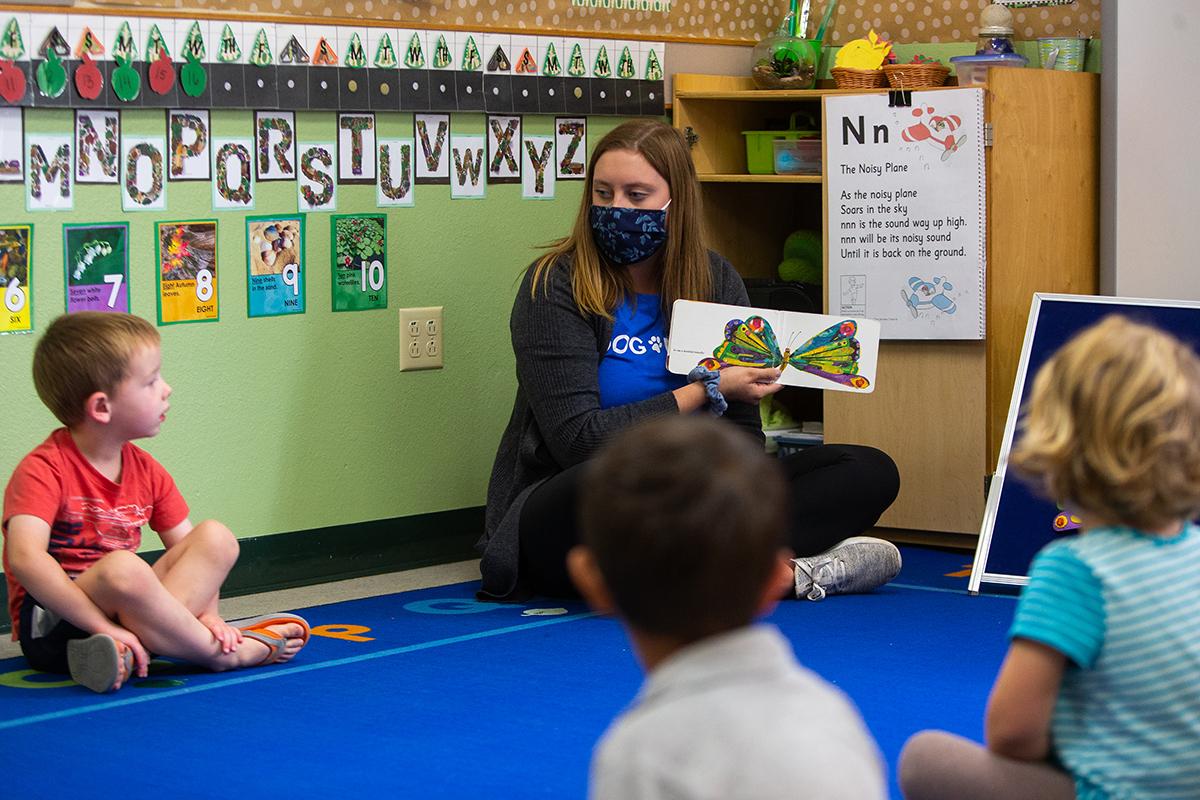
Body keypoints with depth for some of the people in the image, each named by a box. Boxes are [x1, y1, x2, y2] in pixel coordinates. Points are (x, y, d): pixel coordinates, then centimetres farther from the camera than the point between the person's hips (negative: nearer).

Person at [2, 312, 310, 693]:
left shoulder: (145, 471, 9)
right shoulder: (44, 471, -14)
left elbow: (187, 548, 10)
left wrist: (207, 614, -11)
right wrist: (106, 627, -35)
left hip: (122, 608, 8)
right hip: (53, 626, -8)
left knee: (216, 538, -8)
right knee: (122, 567, -38)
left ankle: (128, 650, -31)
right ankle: (223, 652, -18)